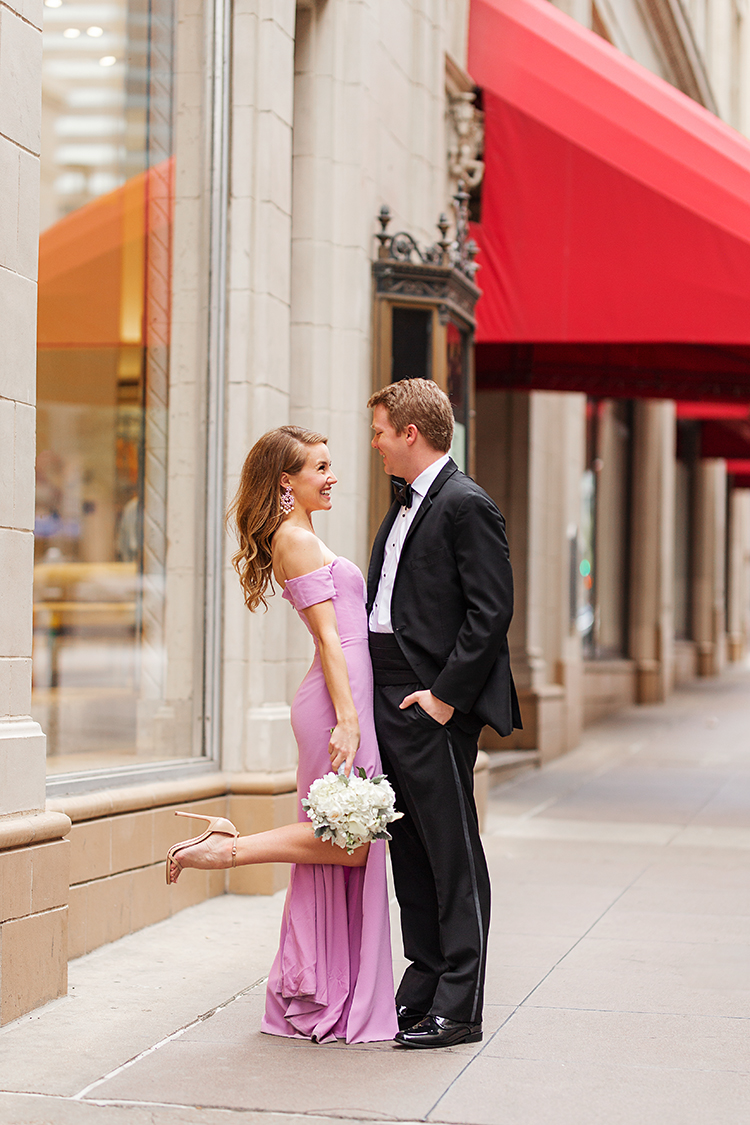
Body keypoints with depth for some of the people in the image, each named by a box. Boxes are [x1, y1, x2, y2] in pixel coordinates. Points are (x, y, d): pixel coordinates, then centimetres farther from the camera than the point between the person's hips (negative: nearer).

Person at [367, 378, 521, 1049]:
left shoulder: (465, 505, -11)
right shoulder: (405, 506, 18)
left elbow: (492, 612, -17)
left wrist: (445, 696, -18)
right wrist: (368, 697, 12)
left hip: (435, 706, -9)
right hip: (390, 698, 10)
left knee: (453, 855, -3)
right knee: (410, 852, 14)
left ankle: (458, 1009, 1)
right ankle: (423, 986, 23)